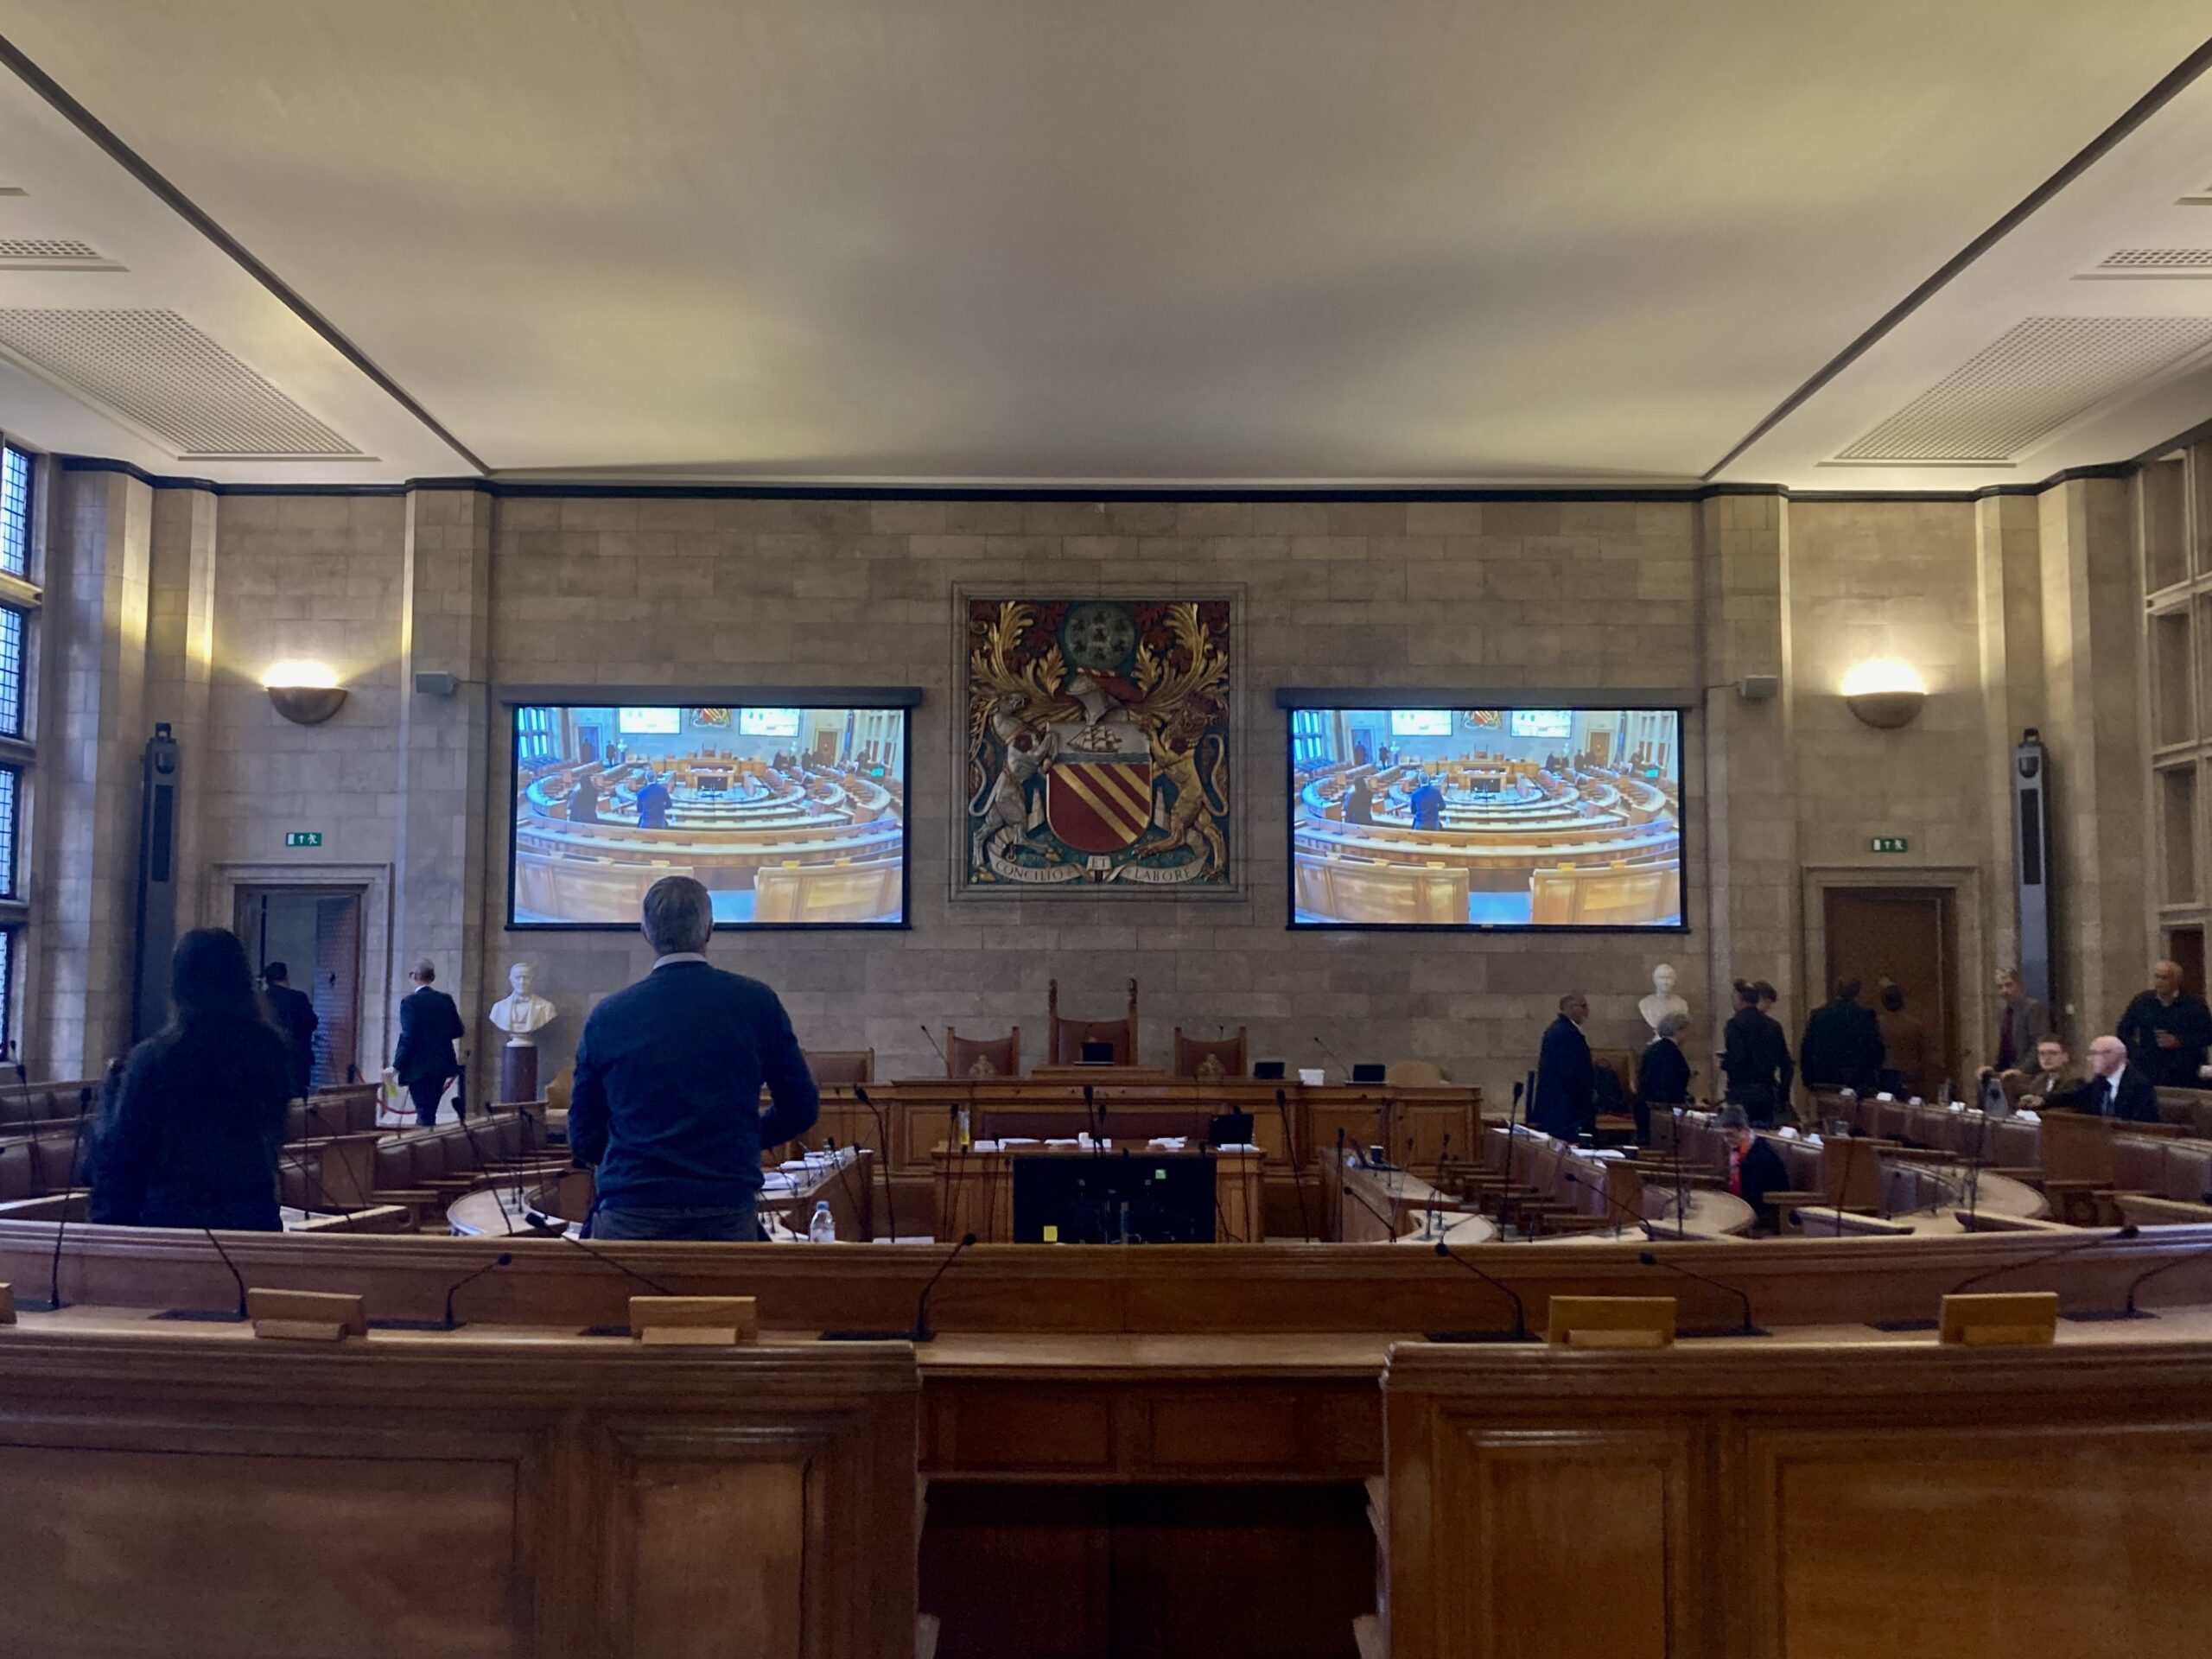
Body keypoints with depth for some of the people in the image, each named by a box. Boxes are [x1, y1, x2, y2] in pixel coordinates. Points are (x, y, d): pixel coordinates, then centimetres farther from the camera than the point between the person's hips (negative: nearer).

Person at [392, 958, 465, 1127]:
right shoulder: (445, 1000, 4)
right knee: (429, 1111, 16)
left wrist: (396, 1066, -9)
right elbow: (457, 1032, 7)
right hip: (441, 1065, 5)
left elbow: (408, 1037, -17)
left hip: (419, 1067, -5)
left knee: (424, 1114, -2)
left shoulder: (409, 1001, -12)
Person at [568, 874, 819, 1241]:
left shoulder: (606, 1017, 1)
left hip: (630, 1218, 1)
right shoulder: (757, 1002, 0)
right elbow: (801, 1110, 7)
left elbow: (584, 1141, 8)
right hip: (729, 1211, 0)